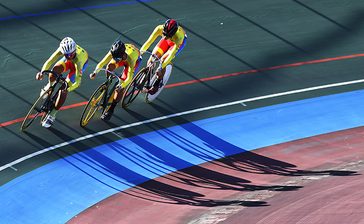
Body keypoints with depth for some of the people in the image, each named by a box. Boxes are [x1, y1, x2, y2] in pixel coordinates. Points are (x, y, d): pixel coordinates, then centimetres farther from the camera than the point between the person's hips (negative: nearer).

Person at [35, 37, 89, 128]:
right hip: (69, 62, 4)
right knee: (55, 70, -26)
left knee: (63, 89, -15)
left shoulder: (78, 59, -45)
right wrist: (42, 72, -54)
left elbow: (77, 82, -47)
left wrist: (67, 89, -63)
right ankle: (49, 85, 11)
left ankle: (52, 115, 0)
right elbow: (49, 61, -37)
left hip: (80, 63, -4)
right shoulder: (62, 49, -37)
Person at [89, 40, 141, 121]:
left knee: (121, 87, -16)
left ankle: (111, 109, -5)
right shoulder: (114, 53, -38)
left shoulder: (130, 59, -46)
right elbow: (102, 63, -37)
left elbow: (129, 78, -45)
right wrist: (95, 72, -54)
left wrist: (121, 86, -61)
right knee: (110, 66, -27)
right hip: (122, 57, 4)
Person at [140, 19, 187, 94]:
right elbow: (150, 40, -36)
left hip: (179, 42, -4)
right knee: (153, 58, -12)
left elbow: (171, 54, -45)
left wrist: (161, 67, -51)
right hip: (167, 41, 4)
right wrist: (141, 51, -47)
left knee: (163, 59, -23)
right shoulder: (159, 28, -37)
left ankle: (156, 85, -6)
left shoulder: (179, 36, -45)